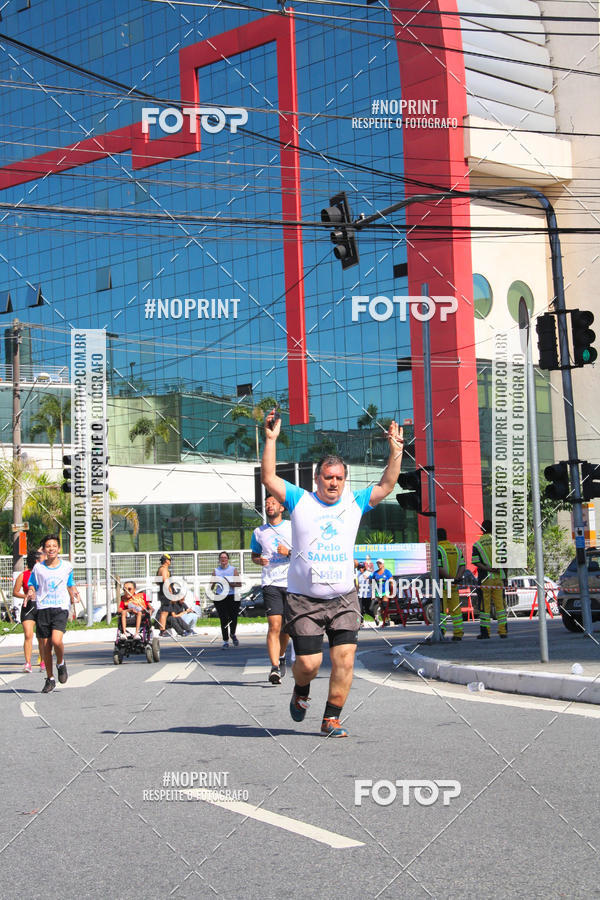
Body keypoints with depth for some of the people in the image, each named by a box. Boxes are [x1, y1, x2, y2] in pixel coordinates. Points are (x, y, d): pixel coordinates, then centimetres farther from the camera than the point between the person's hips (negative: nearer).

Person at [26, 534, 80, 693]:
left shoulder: (67, 566, 7)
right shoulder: (38, 568, 5)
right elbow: (32, 585, 12)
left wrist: (73, 593, 1)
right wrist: (31, 593, -10)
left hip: (61, 608, -1)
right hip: (43, 609, 1)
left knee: (56, 640, -22)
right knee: (46, 645, 3)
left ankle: (61, 663, 9)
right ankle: (50, 679, 18)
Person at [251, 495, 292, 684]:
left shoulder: (293, 527, 5)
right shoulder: (259, 532, 11)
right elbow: (254, 555, 22)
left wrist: (289, 553, -12)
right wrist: (259, 560, -1)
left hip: (292, 582, 0)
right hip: (270, 583, 0)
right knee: (274, 626, -13)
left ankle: (281, 657, 34)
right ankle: (275, 668, -17)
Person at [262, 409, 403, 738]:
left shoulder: (355, 503, 8)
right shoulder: (300, 501, 1)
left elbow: (386, 484, 6)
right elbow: (269, 478, -6)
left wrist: (396, 450, -2)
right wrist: (271, 440, -13)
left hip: (344, 599, 2)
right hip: (304, 600, -2)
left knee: (345, 659, -7)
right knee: (309, 664, -4)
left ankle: (331, 719, 7)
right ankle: (301, 689, 32)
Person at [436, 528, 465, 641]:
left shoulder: (438, 550, -9)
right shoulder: (456, 549, 12)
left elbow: (438, 568, -19)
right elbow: (462, 567, 4)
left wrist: (450, 578, -17)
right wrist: (457, 578, -9)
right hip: (454, 585, 6)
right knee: (455, 609, 10)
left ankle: (441, 630, -16)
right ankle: (458, 633, 10)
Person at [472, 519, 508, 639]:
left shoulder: (477, 545, -1)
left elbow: (476, 562, -11)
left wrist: (488, 569, -14)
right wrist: (505, 576, 9)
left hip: (485, 579, -2)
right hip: (498, 578, 2)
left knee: (485, 606, 2)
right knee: (500, 605, 7)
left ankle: (485, 632, 2)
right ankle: (503, 631, 4)